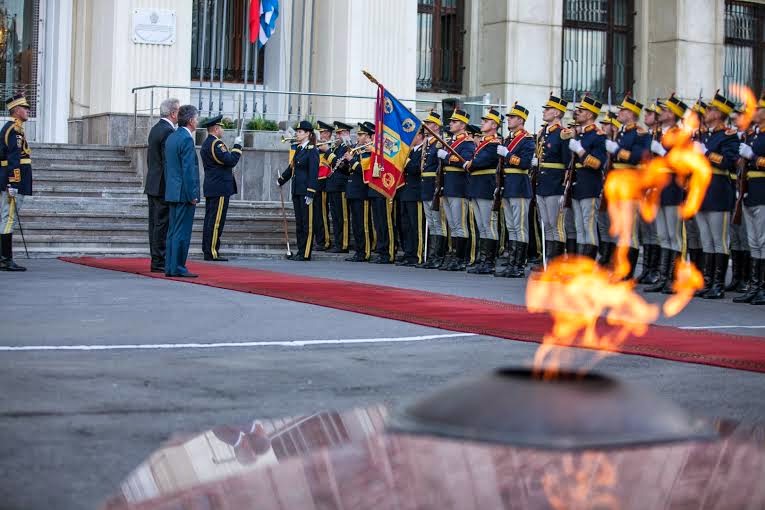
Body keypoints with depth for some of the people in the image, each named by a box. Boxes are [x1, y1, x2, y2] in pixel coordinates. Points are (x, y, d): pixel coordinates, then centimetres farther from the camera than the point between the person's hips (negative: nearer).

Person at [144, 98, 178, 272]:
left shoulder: (155, 128, 14)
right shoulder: (168, 131, -16)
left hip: (152, 184, 10)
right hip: (164, 186, -10)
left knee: (155, 224, 12)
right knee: (162, 225, -7)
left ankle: (156, 260, 16)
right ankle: (159, 262, -5)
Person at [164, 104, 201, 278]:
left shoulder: (171, 138, 13)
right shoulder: (186, 139, -15)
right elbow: (188, 170, -18)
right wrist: (193, 195, -16)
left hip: (172, 192, 9)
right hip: (184, 193, -9)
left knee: (173, 231, 11)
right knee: (182, 232, -6)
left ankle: (170, 267, 13)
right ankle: (177, 268, -5)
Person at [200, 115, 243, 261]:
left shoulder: (206, 144, 16)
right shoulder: (216, 144, -15)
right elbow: (231, 161, -20)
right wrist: (237, 146, -10)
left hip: (210, 188, 10)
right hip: (220, 188, -10)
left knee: (209, 220, 12)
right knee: (216, 222, -8)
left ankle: (207, 250, 15)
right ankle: (212, 252, -7)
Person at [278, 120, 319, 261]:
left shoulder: (312, 151, -12)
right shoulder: (298, 149, 14)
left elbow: (313, 173, -17)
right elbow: (292, 166, 26)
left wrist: (310, 194, -21)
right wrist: (281, 180, 33)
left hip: (306, 191, -9)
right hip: (296, 190, 9)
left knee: (307, 223, -3)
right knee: (299, 222, 11)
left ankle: (305, 253, 0)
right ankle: (300, 251, 16)